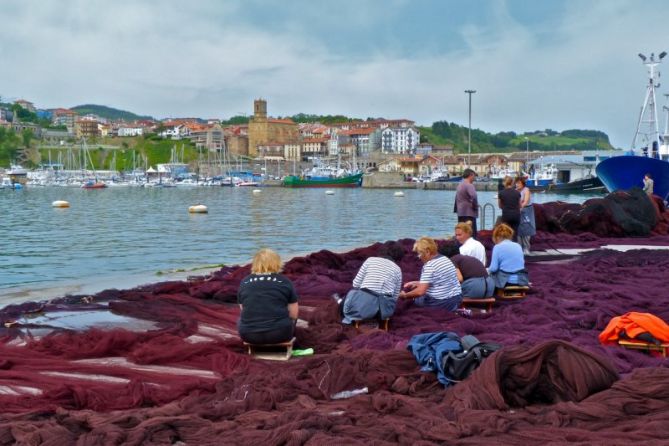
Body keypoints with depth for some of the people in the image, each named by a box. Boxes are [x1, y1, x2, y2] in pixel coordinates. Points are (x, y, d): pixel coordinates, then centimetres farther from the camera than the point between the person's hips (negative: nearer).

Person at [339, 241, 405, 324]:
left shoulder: (370, 260, 12)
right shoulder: (397, 269, 14)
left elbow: (356, 284, 8)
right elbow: (395, 297, 9)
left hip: (365, 302, -1)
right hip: (385, 308, 1)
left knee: (352, 293, 29)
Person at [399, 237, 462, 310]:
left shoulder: (429, 266, -17)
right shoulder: (445, 259, 10)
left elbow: (420, 291, -22)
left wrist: (405, 295, -6)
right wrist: (416, 283, 22)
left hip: (442, 304, -8)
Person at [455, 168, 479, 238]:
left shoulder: (459, 185, 16)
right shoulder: (469, 185, -13)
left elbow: (456, 199, 21)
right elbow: (474, 197, -26)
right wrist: (475, 206, -11)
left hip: (460, 213, 9)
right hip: (469, 213, -9)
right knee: (471, 234, -9)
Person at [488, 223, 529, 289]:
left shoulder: (497, 247, -5)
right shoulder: (518, 246, 10)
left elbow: (493, 268, -9)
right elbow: (522, 263, 17)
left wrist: (488, 270, 13)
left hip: (505, 281, -5)